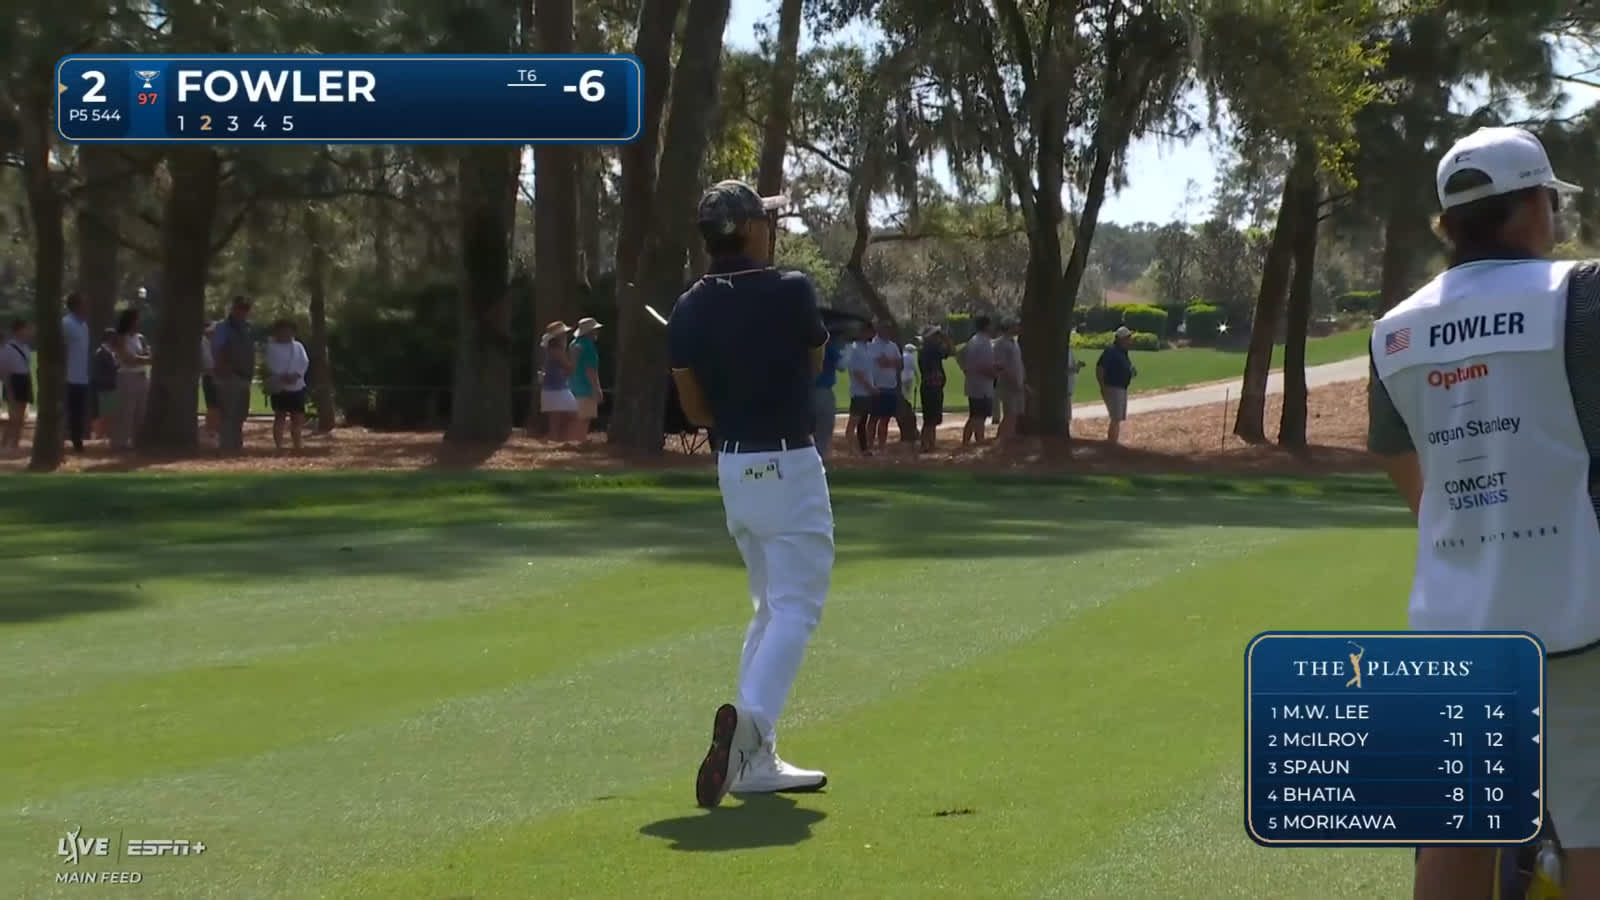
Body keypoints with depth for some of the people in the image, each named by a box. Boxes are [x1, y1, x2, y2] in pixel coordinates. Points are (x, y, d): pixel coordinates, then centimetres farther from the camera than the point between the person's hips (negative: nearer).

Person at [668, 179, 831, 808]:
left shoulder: (689, 310, 2)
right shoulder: (791, 291, -11)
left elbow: (697, 410, 6)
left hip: (732, 468, 6)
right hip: (789, 467, -6)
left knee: (771, 607, 17)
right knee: (797, 607, -7)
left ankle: (755, 760, 15)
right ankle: (750, 720, -31)